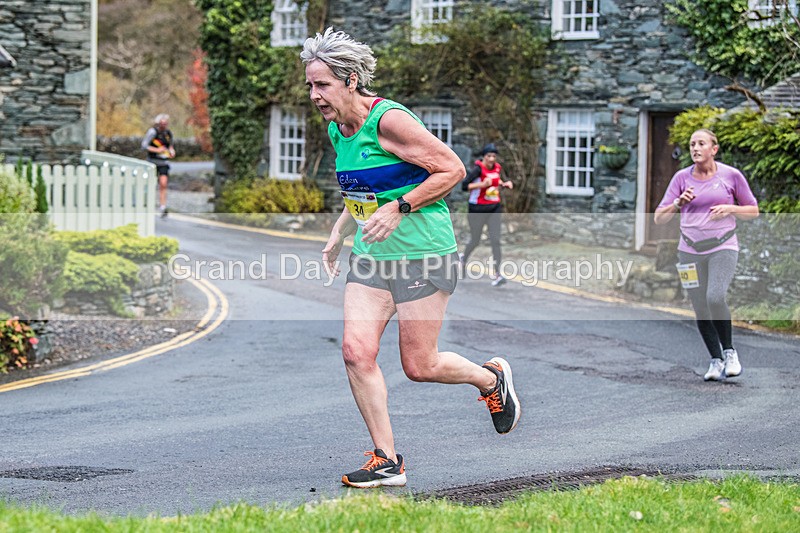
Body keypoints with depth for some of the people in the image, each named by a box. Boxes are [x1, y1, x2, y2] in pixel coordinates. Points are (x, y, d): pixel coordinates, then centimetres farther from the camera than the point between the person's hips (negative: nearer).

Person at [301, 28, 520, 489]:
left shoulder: (389, 120, -19)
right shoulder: (337, 130, 7)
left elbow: (453, 169, -18)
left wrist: (398, 209, -23)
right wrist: (338, 235, 15)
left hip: (424, 256, -8)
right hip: (371, 258, 8)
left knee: (419, 366, -2)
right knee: (356, 352, -7)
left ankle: (491, 379, 29)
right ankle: (388, 461, 1)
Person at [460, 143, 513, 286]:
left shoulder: (498, 168, 5)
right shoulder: (478, 169, -14)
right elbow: (464, 186, -19)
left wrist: (504, 184, 7)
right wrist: (482, 184, -28)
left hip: (495, 208, 4)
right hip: (478, 208, -4)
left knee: (495, 240, -9)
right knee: (475, 240, 9)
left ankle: (496, 274, -12)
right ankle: (464, 258, 43)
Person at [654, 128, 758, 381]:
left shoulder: (731, 175, -1)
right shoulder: (682, 177, 2)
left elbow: (753, 211, 7)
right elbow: (659, 218, 1)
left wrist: (729, 209, -11)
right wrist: (678, 203, -17)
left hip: (723, 248, -3)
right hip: (690, 251, 3)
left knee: (715, 298, -23)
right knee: (701, 310, 2)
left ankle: (729, 351, -4)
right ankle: (716, 361, 17)